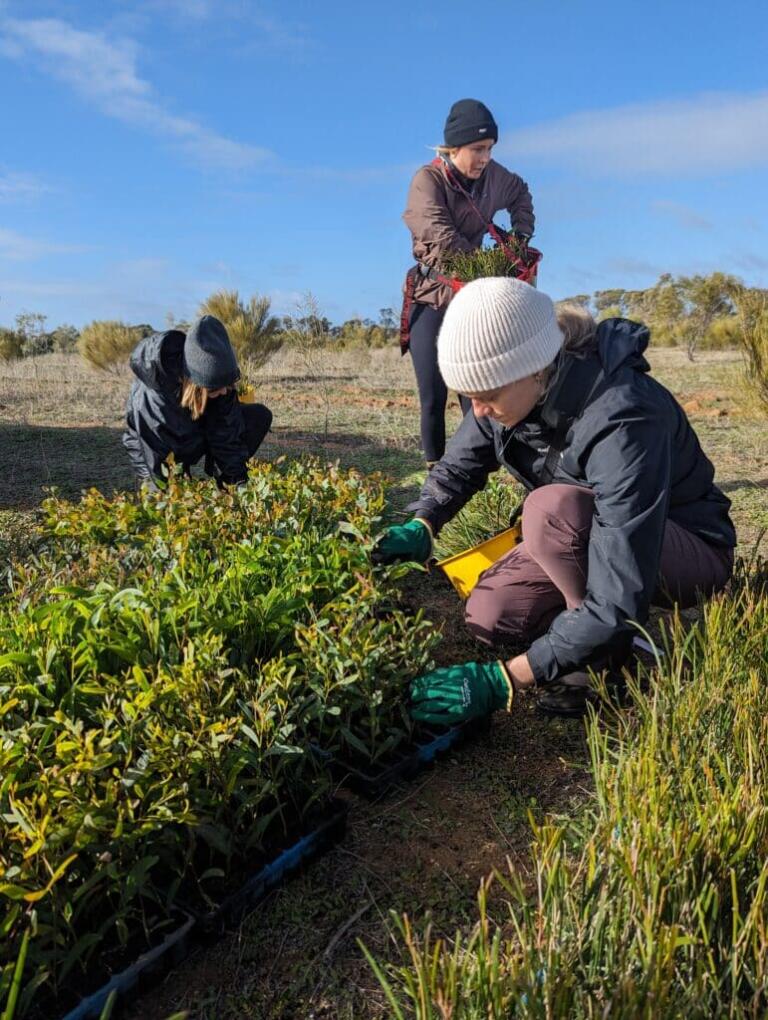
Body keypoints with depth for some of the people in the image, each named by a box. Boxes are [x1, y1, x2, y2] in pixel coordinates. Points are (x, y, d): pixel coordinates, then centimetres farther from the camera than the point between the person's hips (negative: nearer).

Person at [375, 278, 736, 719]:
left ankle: (612, 653, -12)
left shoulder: (622, 420, -37)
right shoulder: (515, 387, -16)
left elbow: (619, 601, -39)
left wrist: (504, 680, -39)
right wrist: (420, 528, -14)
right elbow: (459, 464, 4)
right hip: (588, 536, 6)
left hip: (689, 550, -6)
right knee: (490, 615, -12)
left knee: (553, 509, -34)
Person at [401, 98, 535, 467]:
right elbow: (443, 238, -25)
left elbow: (521, 195, 26)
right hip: (432, 297, -3)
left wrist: (522, 236, 10)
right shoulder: (428, 180, -11)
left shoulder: (493, 176, 4)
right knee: (433, 397, -6)